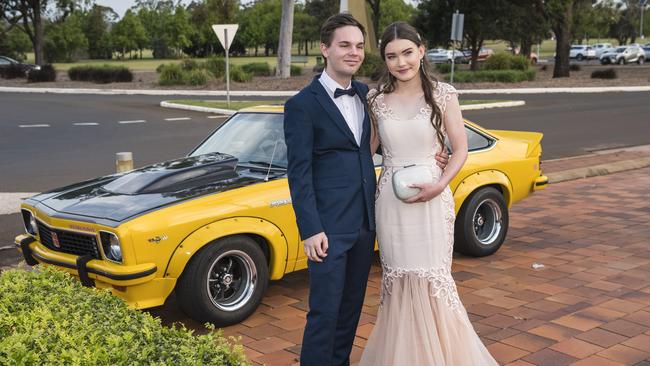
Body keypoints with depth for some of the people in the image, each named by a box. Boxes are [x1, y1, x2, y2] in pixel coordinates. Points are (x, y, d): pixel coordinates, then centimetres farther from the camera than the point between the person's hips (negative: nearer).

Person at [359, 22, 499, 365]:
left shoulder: (443, 94, -4)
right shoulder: (376, 99, 1)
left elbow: (460, 149, -2)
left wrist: (439, 186, -14)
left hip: (431, 200, -2)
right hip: (390, 201, 2)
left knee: (433, 281, 1)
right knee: (397, 282, 10)